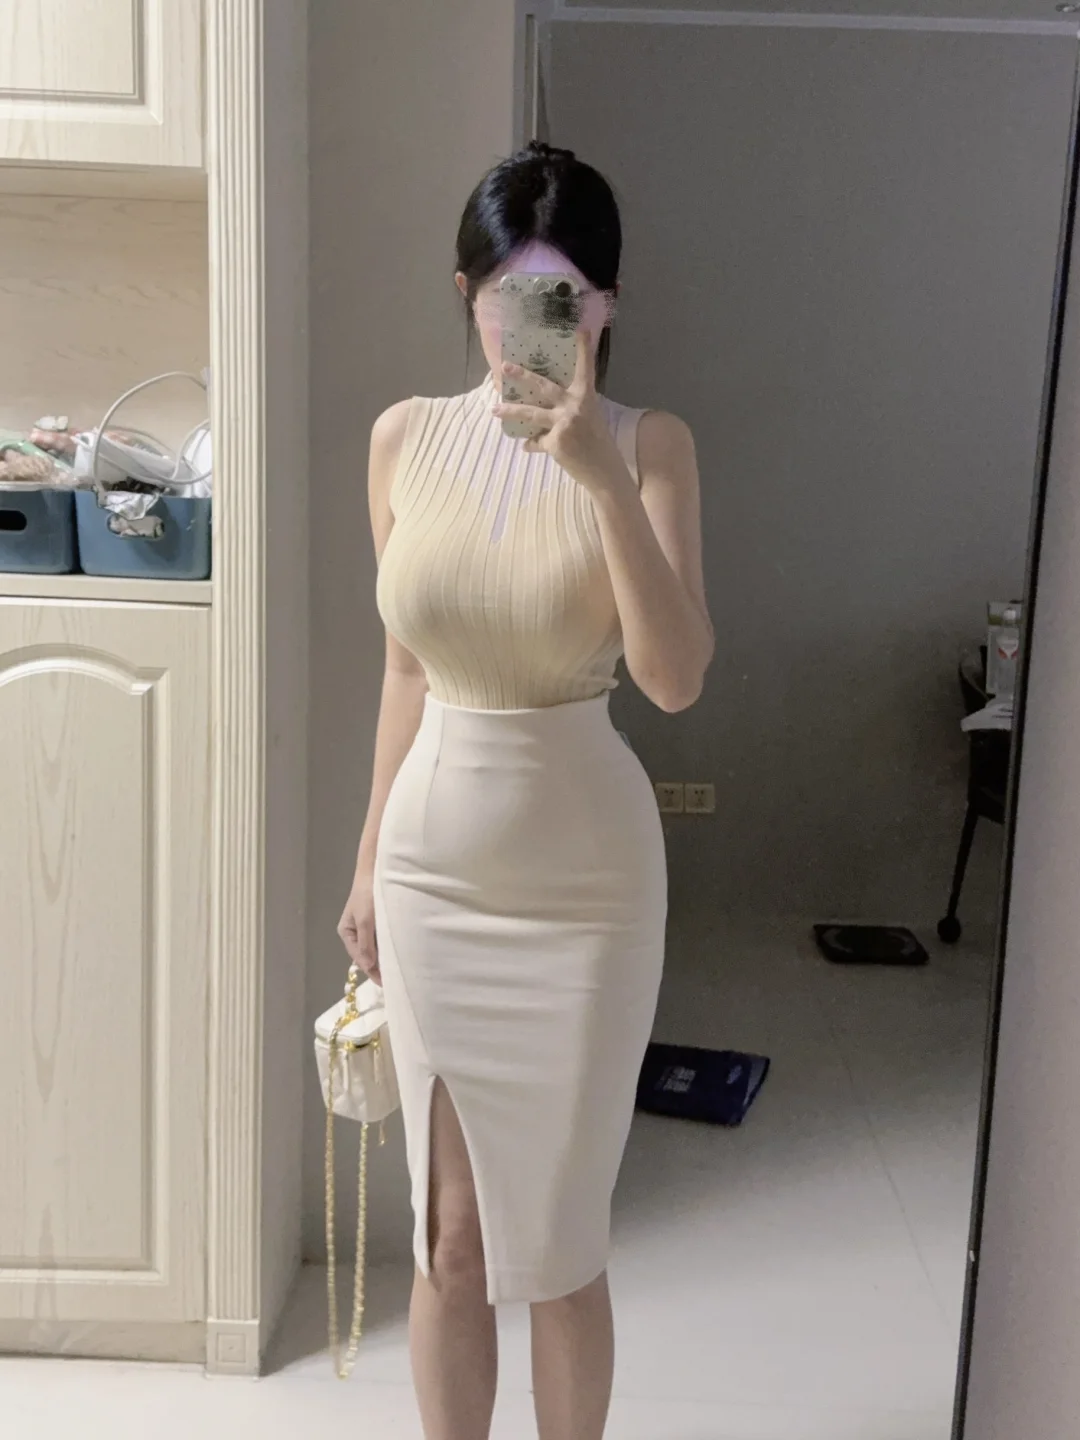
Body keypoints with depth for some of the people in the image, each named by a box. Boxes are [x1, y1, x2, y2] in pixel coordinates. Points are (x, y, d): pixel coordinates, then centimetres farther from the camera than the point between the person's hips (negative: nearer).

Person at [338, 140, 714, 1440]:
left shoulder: (649, 445, -9)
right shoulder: (405, 439, 0)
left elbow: (675, 679, -21)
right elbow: (406, 668, 7)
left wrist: (604, 478, -30)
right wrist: (370, 861, 11)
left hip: (583, 877, -2)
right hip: (433, 866, 3)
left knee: (560, 1240, 11)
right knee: (449, 1236, 14)